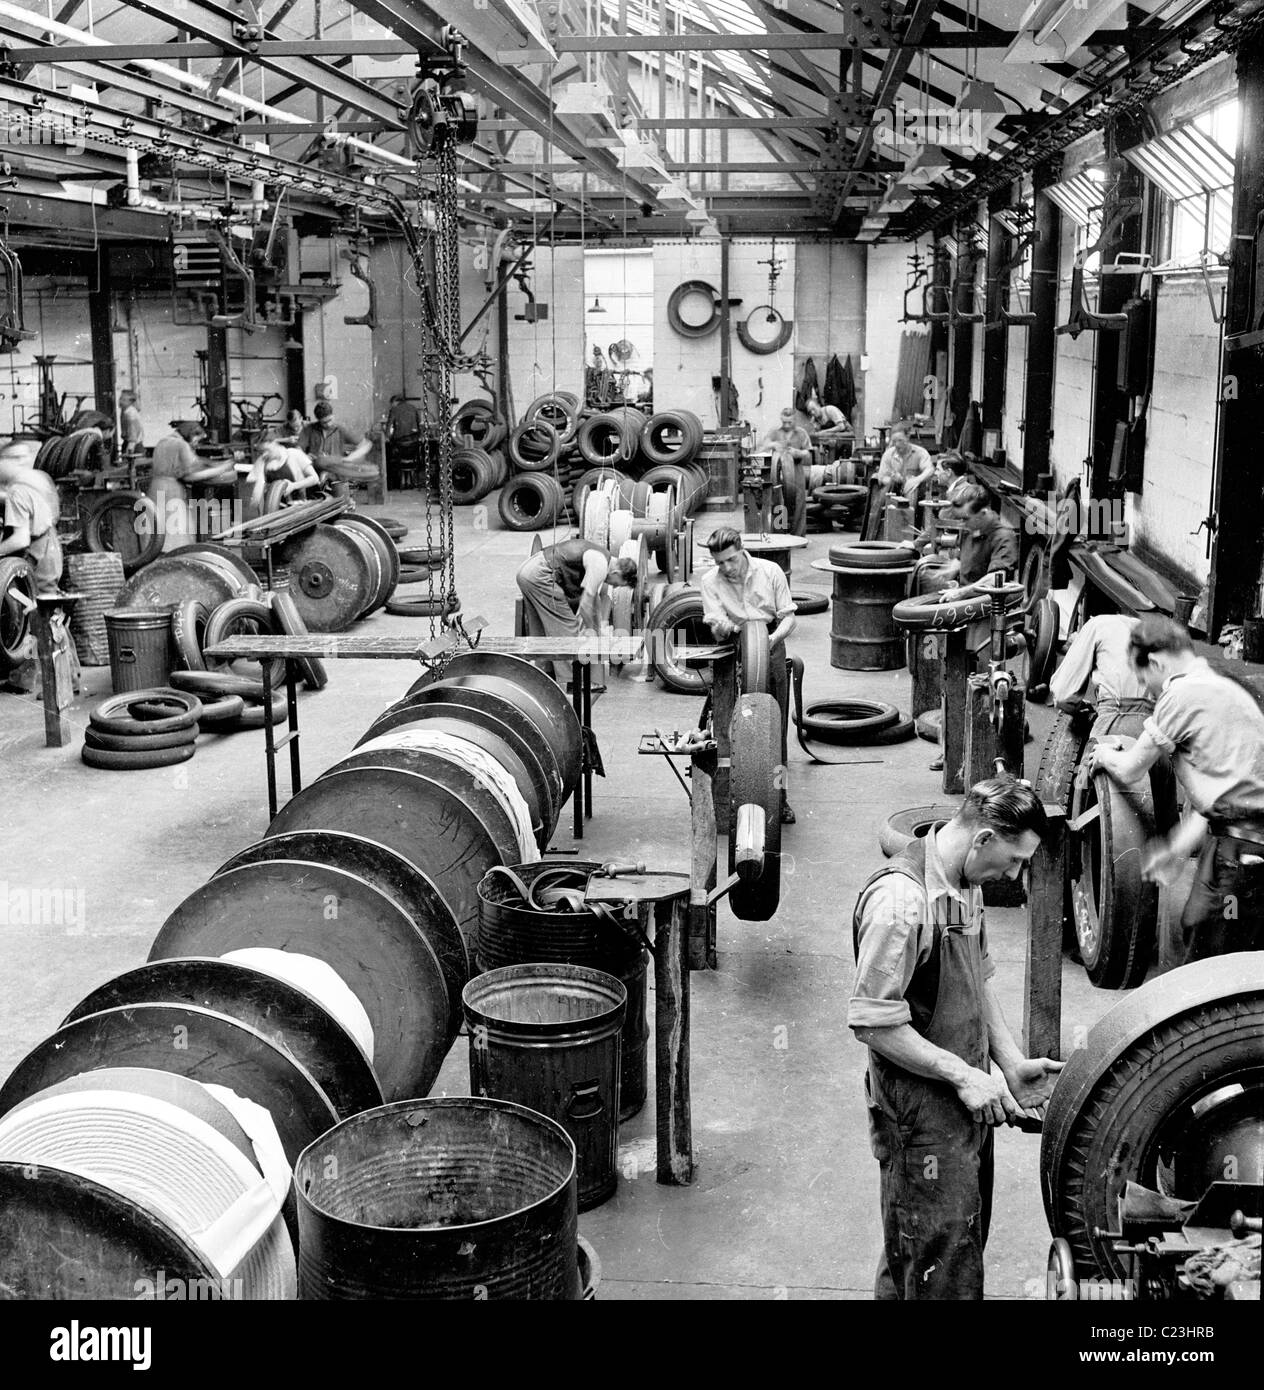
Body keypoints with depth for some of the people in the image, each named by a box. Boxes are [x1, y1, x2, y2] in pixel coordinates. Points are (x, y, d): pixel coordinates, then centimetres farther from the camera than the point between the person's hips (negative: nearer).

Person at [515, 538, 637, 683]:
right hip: (540, 576, -10)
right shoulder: (600, 566, -14)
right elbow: (586, 603, -12)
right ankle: (567, 682, 1)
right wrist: (590, 629, 4)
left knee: (539, 631, 19)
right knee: (566, 627, -3)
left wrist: (596, 632, 32)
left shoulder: (601, 558, 17)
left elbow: (595, 599, 27)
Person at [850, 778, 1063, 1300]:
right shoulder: (900, 899, -25)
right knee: (942, 1274, 1)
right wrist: (964, 1076, -20)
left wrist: (1012, 1064, 8)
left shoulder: (967, 885, 6)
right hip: (921, 1119, -9)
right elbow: (874, 1023, -25)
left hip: (968, 1106, 9)